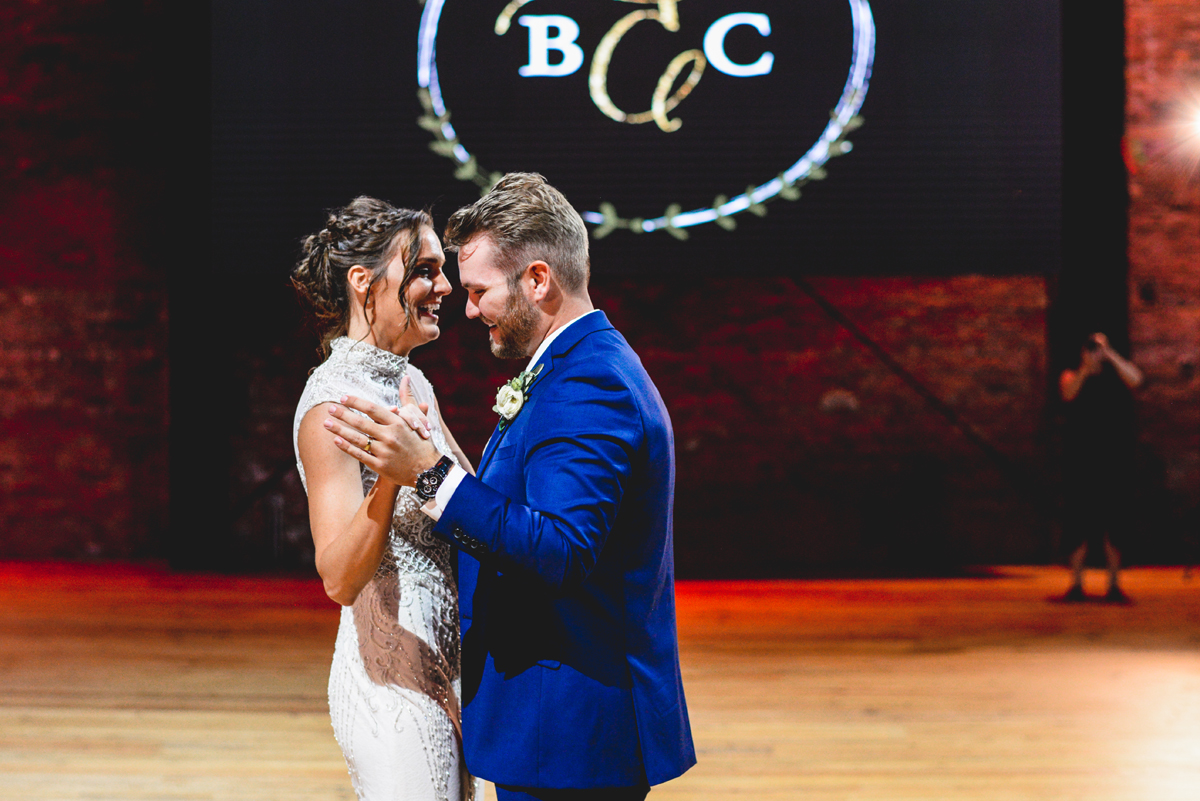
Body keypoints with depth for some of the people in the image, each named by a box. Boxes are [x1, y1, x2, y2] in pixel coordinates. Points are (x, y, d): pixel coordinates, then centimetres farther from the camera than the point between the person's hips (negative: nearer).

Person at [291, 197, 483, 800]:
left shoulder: (411, 384, 10)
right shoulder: (332, 402, -16)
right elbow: (341, 578, -25)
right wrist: (392, 475, -38)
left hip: (445, 676, 9)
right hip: (392, 687, -9)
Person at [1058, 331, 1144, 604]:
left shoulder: (1115, 377, 10)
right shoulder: (1072, 377, 9)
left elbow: (1135, 379, -11)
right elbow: (1069, 393, -13)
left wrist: (1109, 353, -12)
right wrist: (1085, 370, -27)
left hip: (1113, 459, 0)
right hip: (1080, 460, 0)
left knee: (1113, 524, -1)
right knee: (1078, 523, -1)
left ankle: (1114, 586, 3)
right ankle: (1076, 585, 4)